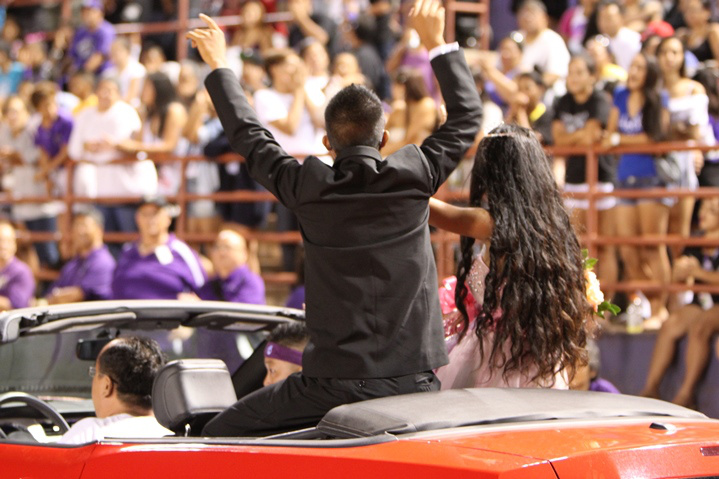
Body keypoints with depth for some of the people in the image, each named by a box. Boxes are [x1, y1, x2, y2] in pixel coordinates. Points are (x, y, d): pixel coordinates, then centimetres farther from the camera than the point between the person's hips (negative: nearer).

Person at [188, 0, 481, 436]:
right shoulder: (413, 177, -2)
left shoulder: (309, 187, -3)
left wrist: (218, 64, 28)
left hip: (332, 384, -1)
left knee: (218, 437, 13)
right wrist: (437, 43, 24)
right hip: (410, 382, 1)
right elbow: (468, 114, 15)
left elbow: (248, 134, 15)